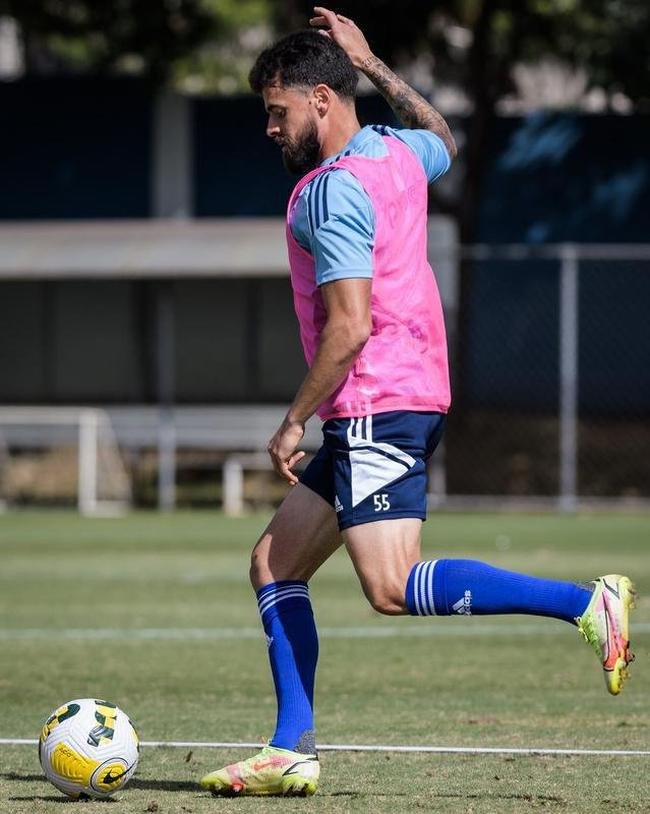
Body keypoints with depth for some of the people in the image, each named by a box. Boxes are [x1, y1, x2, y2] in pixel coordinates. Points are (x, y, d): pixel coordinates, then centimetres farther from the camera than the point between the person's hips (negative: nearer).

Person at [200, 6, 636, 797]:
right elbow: (443, 141, 39)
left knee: (393, 589, -19)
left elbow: (349, 326, -20)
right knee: (273, 563, 11)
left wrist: (295, 421, -12)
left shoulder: (332, 191, -15)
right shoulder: (396, 152, 12)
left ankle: (586, 604, -19)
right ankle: (292, 752, 7)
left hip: (377, 406, -10)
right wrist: (373, 65, 38)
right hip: (406, 400, 10)